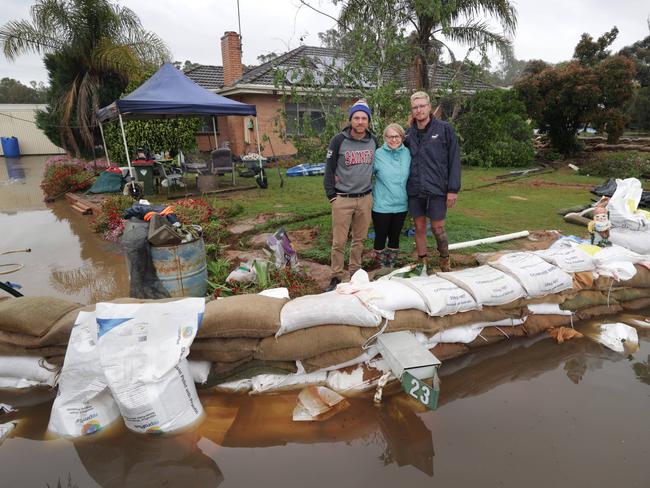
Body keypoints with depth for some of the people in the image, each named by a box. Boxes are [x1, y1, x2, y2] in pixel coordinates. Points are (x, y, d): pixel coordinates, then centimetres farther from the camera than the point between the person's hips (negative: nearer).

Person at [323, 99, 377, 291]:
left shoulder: (373, 141, 7)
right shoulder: (339, 140, -5)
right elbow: (329, 169, -2)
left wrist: (372, 190, 14)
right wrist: (331, 194, -5)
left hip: (365, 198, 4)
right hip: (342, 199, -4)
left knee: (359, 239, 12)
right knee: (339, 241, -2)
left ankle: (355, 273, 26)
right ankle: (336, 277, 11)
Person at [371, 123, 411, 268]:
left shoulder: (407, 153, 1)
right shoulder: (378, 154, -9)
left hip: (401, 205, 4)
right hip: (381, 206, -3)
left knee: (395, 237, 15)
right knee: (381, 237, 7)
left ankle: (391, 266, 31)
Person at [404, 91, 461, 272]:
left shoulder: (444, 129, -1)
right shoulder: (409, 133, 8)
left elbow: (454, 160, -3)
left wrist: (453, 189, -8)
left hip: (437, 189, -3)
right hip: (415, 190, 3)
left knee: (438, 228, 2)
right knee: (419, 228, 10)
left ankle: (445, 260, 25)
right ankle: (422, 262, 24)